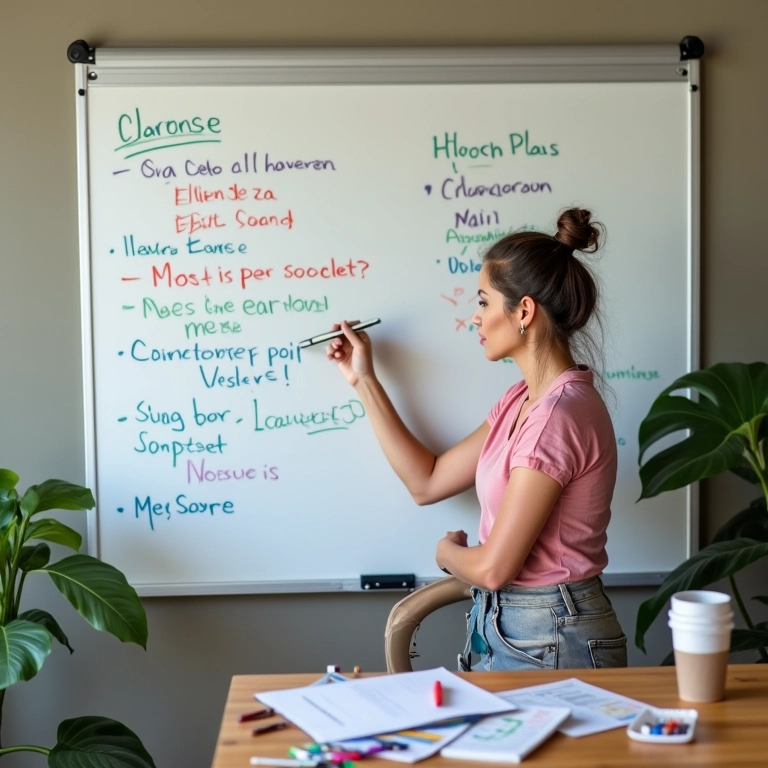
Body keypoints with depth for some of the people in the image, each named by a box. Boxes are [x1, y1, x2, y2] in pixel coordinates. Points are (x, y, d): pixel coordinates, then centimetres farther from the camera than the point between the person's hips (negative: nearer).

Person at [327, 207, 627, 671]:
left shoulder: (559, 414, -23)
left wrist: (448, 551, 0)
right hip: (502, 628, 9)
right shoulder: (522, 400, 7)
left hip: (548, 642, -9)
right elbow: (427, 482, 12)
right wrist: (364, 382, 13)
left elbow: (493, 568, -22)